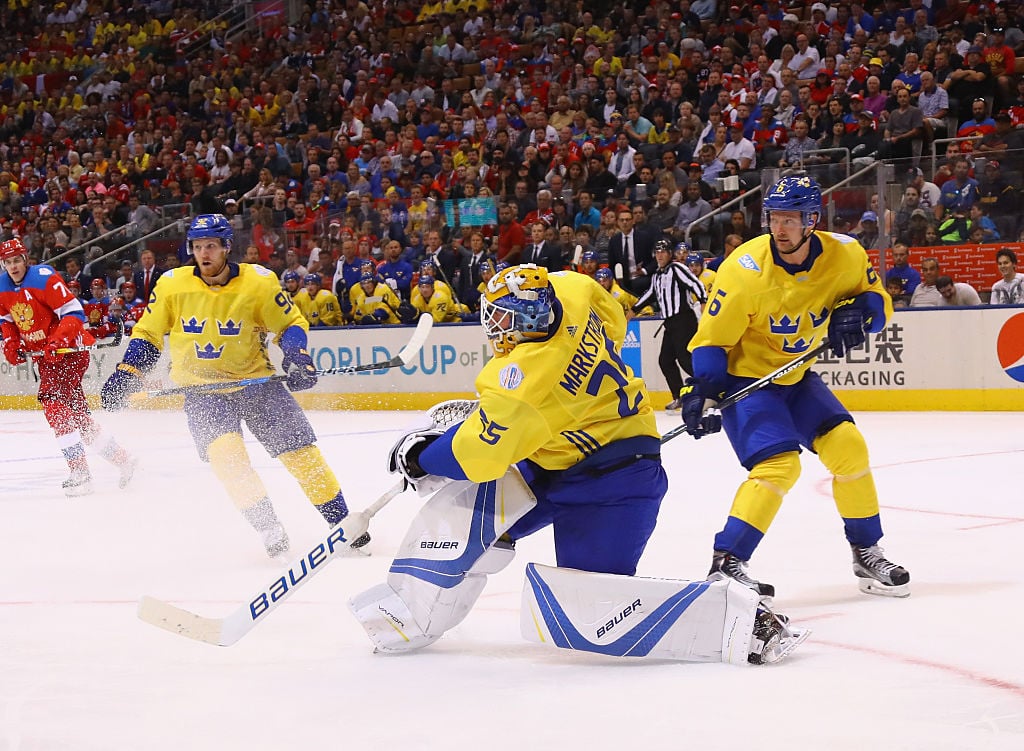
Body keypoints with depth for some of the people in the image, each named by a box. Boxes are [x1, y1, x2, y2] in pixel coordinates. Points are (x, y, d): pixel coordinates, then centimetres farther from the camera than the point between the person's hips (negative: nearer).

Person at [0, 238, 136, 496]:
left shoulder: (44, 278, -19)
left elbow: (73, 312, -20)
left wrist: (59, 341, -30)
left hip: (68, 349, -8)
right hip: (43, 356, 8)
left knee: (54, 403, -23)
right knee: (76, 412, 9)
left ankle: (79, 472, -23)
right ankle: (122, 459, 20)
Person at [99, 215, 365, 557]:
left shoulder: (259, 282, -9)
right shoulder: (172, 285, -6)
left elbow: (291, 323, 2)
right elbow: (148, 333, 6)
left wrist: (296, 356, -15)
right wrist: (124, 374, -3)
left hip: (255, 379, 0)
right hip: (201, 388, 0)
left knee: (300, 448, -5)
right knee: (225, 452, -23)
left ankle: (341, 520, 11)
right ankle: (270, 529, -13)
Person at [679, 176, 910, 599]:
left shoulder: (844, 256, -12)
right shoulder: (745, 270, -24)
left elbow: (878, 300, 3)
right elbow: (713, 338, -18)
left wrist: (858, 312, -19)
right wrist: (702, 392, -27)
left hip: (794, 377, 6)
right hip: (744, 378, -6)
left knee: (848, 447, -1)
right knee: (779, 464, -22)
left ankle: (867, 555, 15)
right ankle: (725, 564, -21)